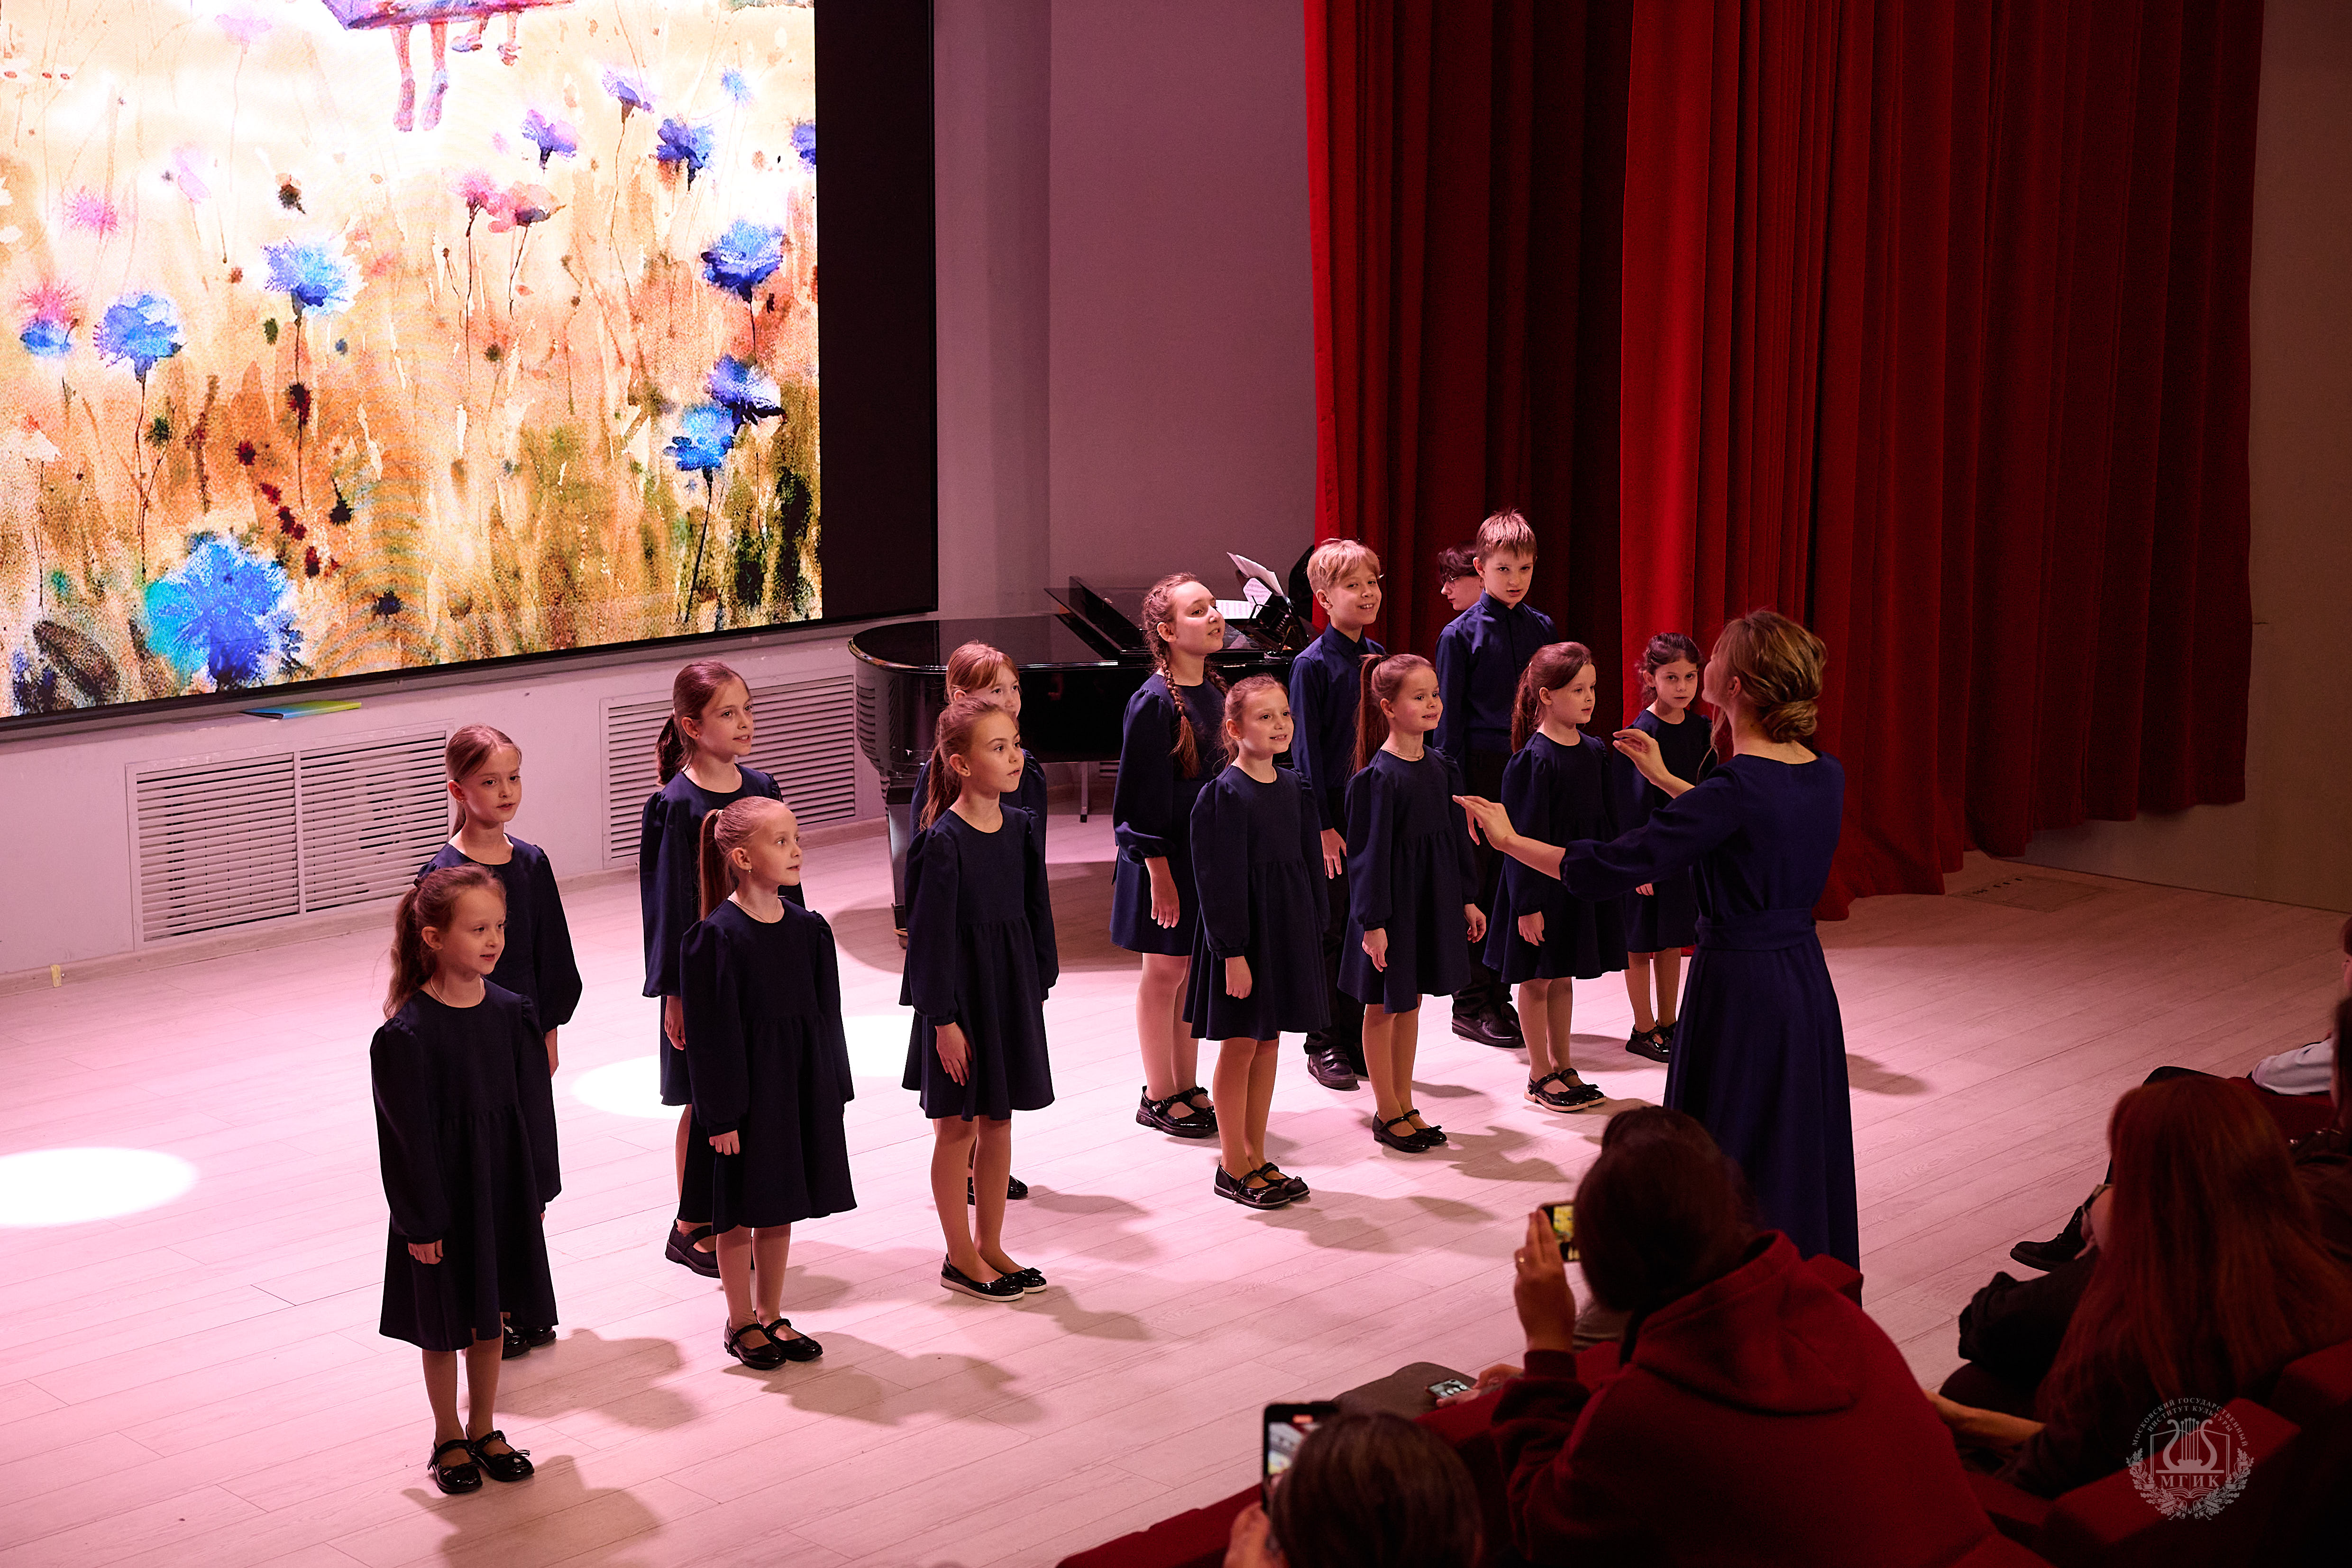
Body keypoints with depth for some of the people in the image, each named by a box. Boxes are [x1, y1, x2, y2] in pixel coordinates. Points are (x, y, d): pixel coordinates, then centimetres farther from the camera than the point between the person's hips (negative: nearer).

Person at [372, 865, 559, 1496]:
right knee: (444, 1325, 10)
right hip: (443, 1196, -4)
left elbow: (533, 1107, 4)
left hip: (504, 1192, 5)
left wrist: (537, 1189, 5)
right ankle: (448, 1439, 28)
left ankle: (484, 1429, 32)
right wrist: (421, 1220, -13)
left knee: (491, 1316, 16)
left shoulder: (511, 1014, -3)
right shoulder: (408, 1034, -18)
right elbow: (409, 1134, -15)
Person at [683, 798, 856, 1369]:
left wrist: (832, 1091, 8)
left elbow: (826, 1016, 9)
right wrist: (721, 1113, -15)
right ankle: (741, 1323, 22)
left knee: (780, 1209, 15)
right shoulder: (715, 938, -15)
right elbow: (710, 1032, -14)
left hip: (801, 1086, 5)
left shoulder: (809, 929, 2)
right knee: (740, 1213, 7)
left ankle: (771, 1315, 28)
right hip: (745, 1088, -5)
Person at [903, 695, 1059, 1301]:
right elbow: (931, 933, -15)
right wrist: (943, 1019, -15)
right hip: (960, 990, -6)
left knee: (999, 1120, 14)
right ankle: (960, 1257, 16)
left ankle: (990, 1245, 26)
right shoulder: (943, 841, -17)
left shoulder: (1019, 826, 2)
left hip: (1012, 987, 6)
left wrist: (1039, 987, 10)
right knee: (957, 1124, 5)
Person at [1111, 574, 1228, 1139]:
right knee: (1165, 971, 3)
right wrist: (1160, 873, -18)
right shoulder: (1154, 703, -17)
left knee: (1195, 971, 13)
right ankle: (1158, 1096, 14)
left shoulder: (1216, 689, 6)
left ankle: (1187, 1088, 23)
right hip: (1168, 856, -7)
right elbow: (1144, 795, -17)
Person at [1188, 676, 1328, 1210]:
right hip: (1242, 928, -7)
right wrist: (1233, 952, -18)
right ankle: (1233, 1166, 11)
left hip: (1288, 926, 7)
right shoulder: (1224, 795, -14)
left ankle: (1256, 1158, 21)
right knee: (1240, 1045, 1)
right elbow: (1220, 879, -16)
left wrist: (1313, 931, 11)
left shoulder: (1292, 787, 7)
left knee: (1268, 1044, 12)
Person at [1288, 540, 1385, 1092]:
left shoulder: (1377, 656, 7)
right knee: (1329, 929, 3)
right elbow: (1307, 750, -11)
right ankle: (1325, 1045, 12)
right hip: (1333, 811, -6)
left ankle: (1359, 1037, 19)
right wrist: (1322, 826, -14)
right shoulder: (1313, 664, -11)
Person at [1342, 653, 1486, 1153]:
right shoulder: (1377, 777, -17)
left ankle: (1404, 1104, 25)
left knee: (1411, 1003, 15)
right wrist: (1373, 921, -17)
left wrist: (1467, 899, 13)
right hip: (1392, 900, -7)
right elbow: (1370, 850, -16)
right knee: (1383, 1007, 6)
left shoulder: (1440, 767, 4)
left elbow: (1456, 835, 12)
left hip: (1433, 896, 7)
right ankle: (1387, 1113, 16)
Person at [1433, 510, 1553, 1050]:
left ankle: (1499, 997, 16)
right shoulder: (1461, 634, -3)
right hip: (1481, 771, -4)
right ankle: (1471, 1005, 12)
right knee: (1476, 888, 2)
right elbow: (1448, 717, -3)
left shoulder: (1542, 629, 8)